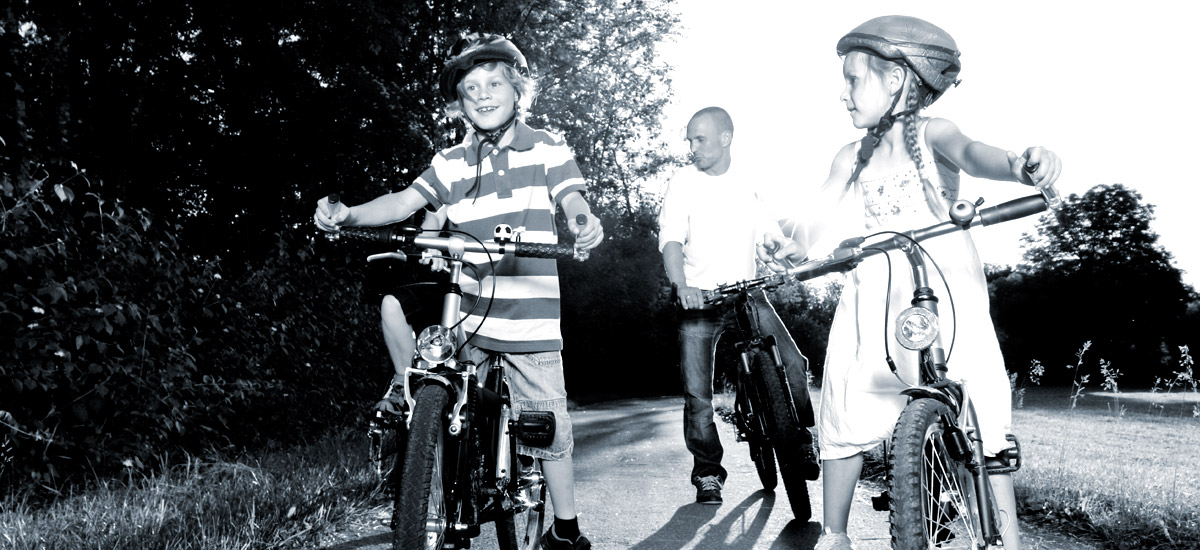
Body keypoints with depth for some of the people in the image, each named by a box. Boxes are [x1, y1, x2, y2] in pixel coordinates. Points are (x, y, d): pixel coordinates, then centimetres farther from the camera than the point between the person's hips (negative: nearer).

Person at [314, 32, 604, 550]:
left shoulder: (548, 148, 4)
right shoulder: (450, 163, 7)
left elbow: (572, 198, -7)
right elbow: (406, 201, -4)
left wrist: (584, 222, -32)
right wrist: (346, 213, -22)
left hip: (531, 317, -2)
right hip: (466, 313, 3)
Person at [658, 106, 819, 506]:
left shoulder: (747, 184, 9)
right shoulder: (683, 185, -1)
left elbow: (771, 237, 11)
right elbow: (671, 239, -14)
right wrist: (681, 286, -31)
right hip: (700, 298, -2)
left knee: (792, 362, -14)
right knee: (698, 394, -4)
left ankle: (801, 443, 6)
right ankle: (707, 473, 11)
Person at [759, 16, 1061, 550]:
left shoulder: (933, 134, -3)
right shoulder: (852, 157, 9)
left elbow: (971, 153, -25)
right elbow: (816, 214, -2)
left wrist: (1019, 165, -48)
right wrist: (792, 244, -27)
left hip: (947, 286, -3)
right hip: (876, 292, 3)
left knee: (979, 405, -12)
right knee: (846, 408, -1)